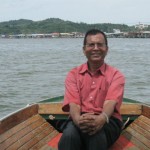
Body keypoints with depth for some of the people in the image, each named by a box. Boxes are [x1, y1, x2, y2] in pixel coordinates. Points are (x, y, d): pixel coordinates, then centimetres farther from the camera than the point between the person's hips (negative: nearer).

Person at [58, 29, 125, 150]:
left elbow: (110, 102, -12)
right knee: (69, 135, -36)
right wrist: (78, 119, -30)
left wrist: (102, 119, -38)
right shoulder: (73, 74, 12)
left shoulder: (116, 75, 7)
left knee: (97, 135, -39)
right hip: (81, 120, 1)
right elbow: (73, 103, -4)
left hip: (108, 121, -1)